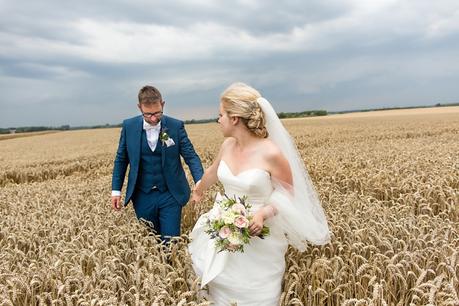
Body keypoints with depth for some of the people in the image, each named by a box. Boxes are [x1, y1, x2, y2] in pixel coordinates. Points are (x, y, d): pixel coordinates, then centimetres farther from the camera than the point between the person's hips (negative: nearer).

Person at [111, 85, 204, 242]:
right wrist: (116, 190, 6)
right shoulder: (129, 126, -3)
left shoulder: (176, 126, -8)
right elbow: (121, 159, 7)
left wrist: (199, 182, -23)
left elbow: (191, 156, -7)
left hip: (170, 195, -1)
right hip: (142, 196, 2)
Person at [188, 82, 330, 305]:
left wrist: (264, 212, -26)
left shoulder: (271, 153, -21)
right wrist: (198, 191, 36)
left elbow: (288, 194, -8)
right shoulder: (228, 145, -2)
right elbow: (213, 172, 18)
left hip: (260, 241, -5)